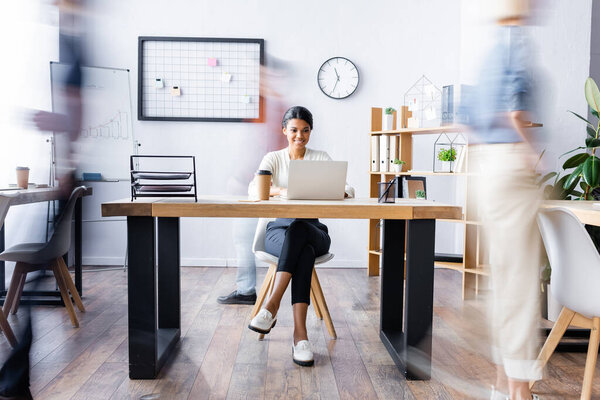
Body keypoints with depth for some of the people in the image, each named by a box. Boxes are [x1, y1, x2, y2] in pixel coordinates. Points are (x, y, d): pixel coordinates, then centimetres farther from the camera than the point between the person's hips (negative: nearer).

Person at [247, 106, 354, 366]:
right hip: (279, 230, 0)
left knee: (297, 229, -37)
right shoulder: (273, 158, 9)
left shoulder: (321, 159, 10)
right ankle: (300, 335, -41)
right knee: (304, 253, -36)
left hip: (313, 231, 1)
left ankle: (272, 306, -40)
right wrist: (280, 191, -33)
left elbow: (348, 191, -1)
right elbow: (254, 189, -11)